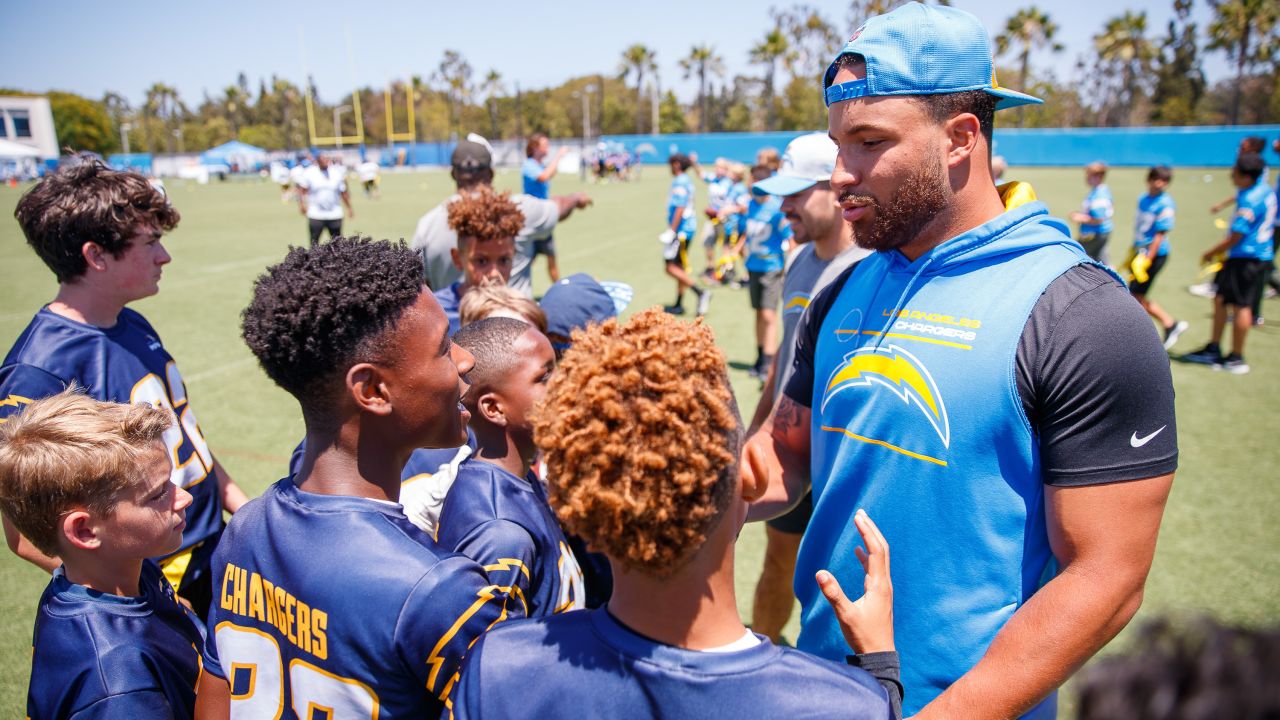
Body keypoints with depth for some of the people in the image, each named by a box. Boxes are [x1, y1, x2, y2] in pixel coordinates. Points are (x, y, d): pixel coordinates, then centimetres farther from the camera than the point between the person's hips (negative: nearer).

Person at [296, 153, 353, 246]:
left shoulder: (337, 172, 5)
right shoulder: (309, 173, -1)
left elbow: (344, 192, 12)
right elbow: (301, 189, 1)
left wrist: (349, 208, 11)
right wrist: (301, 203, -12)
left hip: (335, 215, 2)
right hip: (315, 216, -2)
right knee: (314, 242, 1)